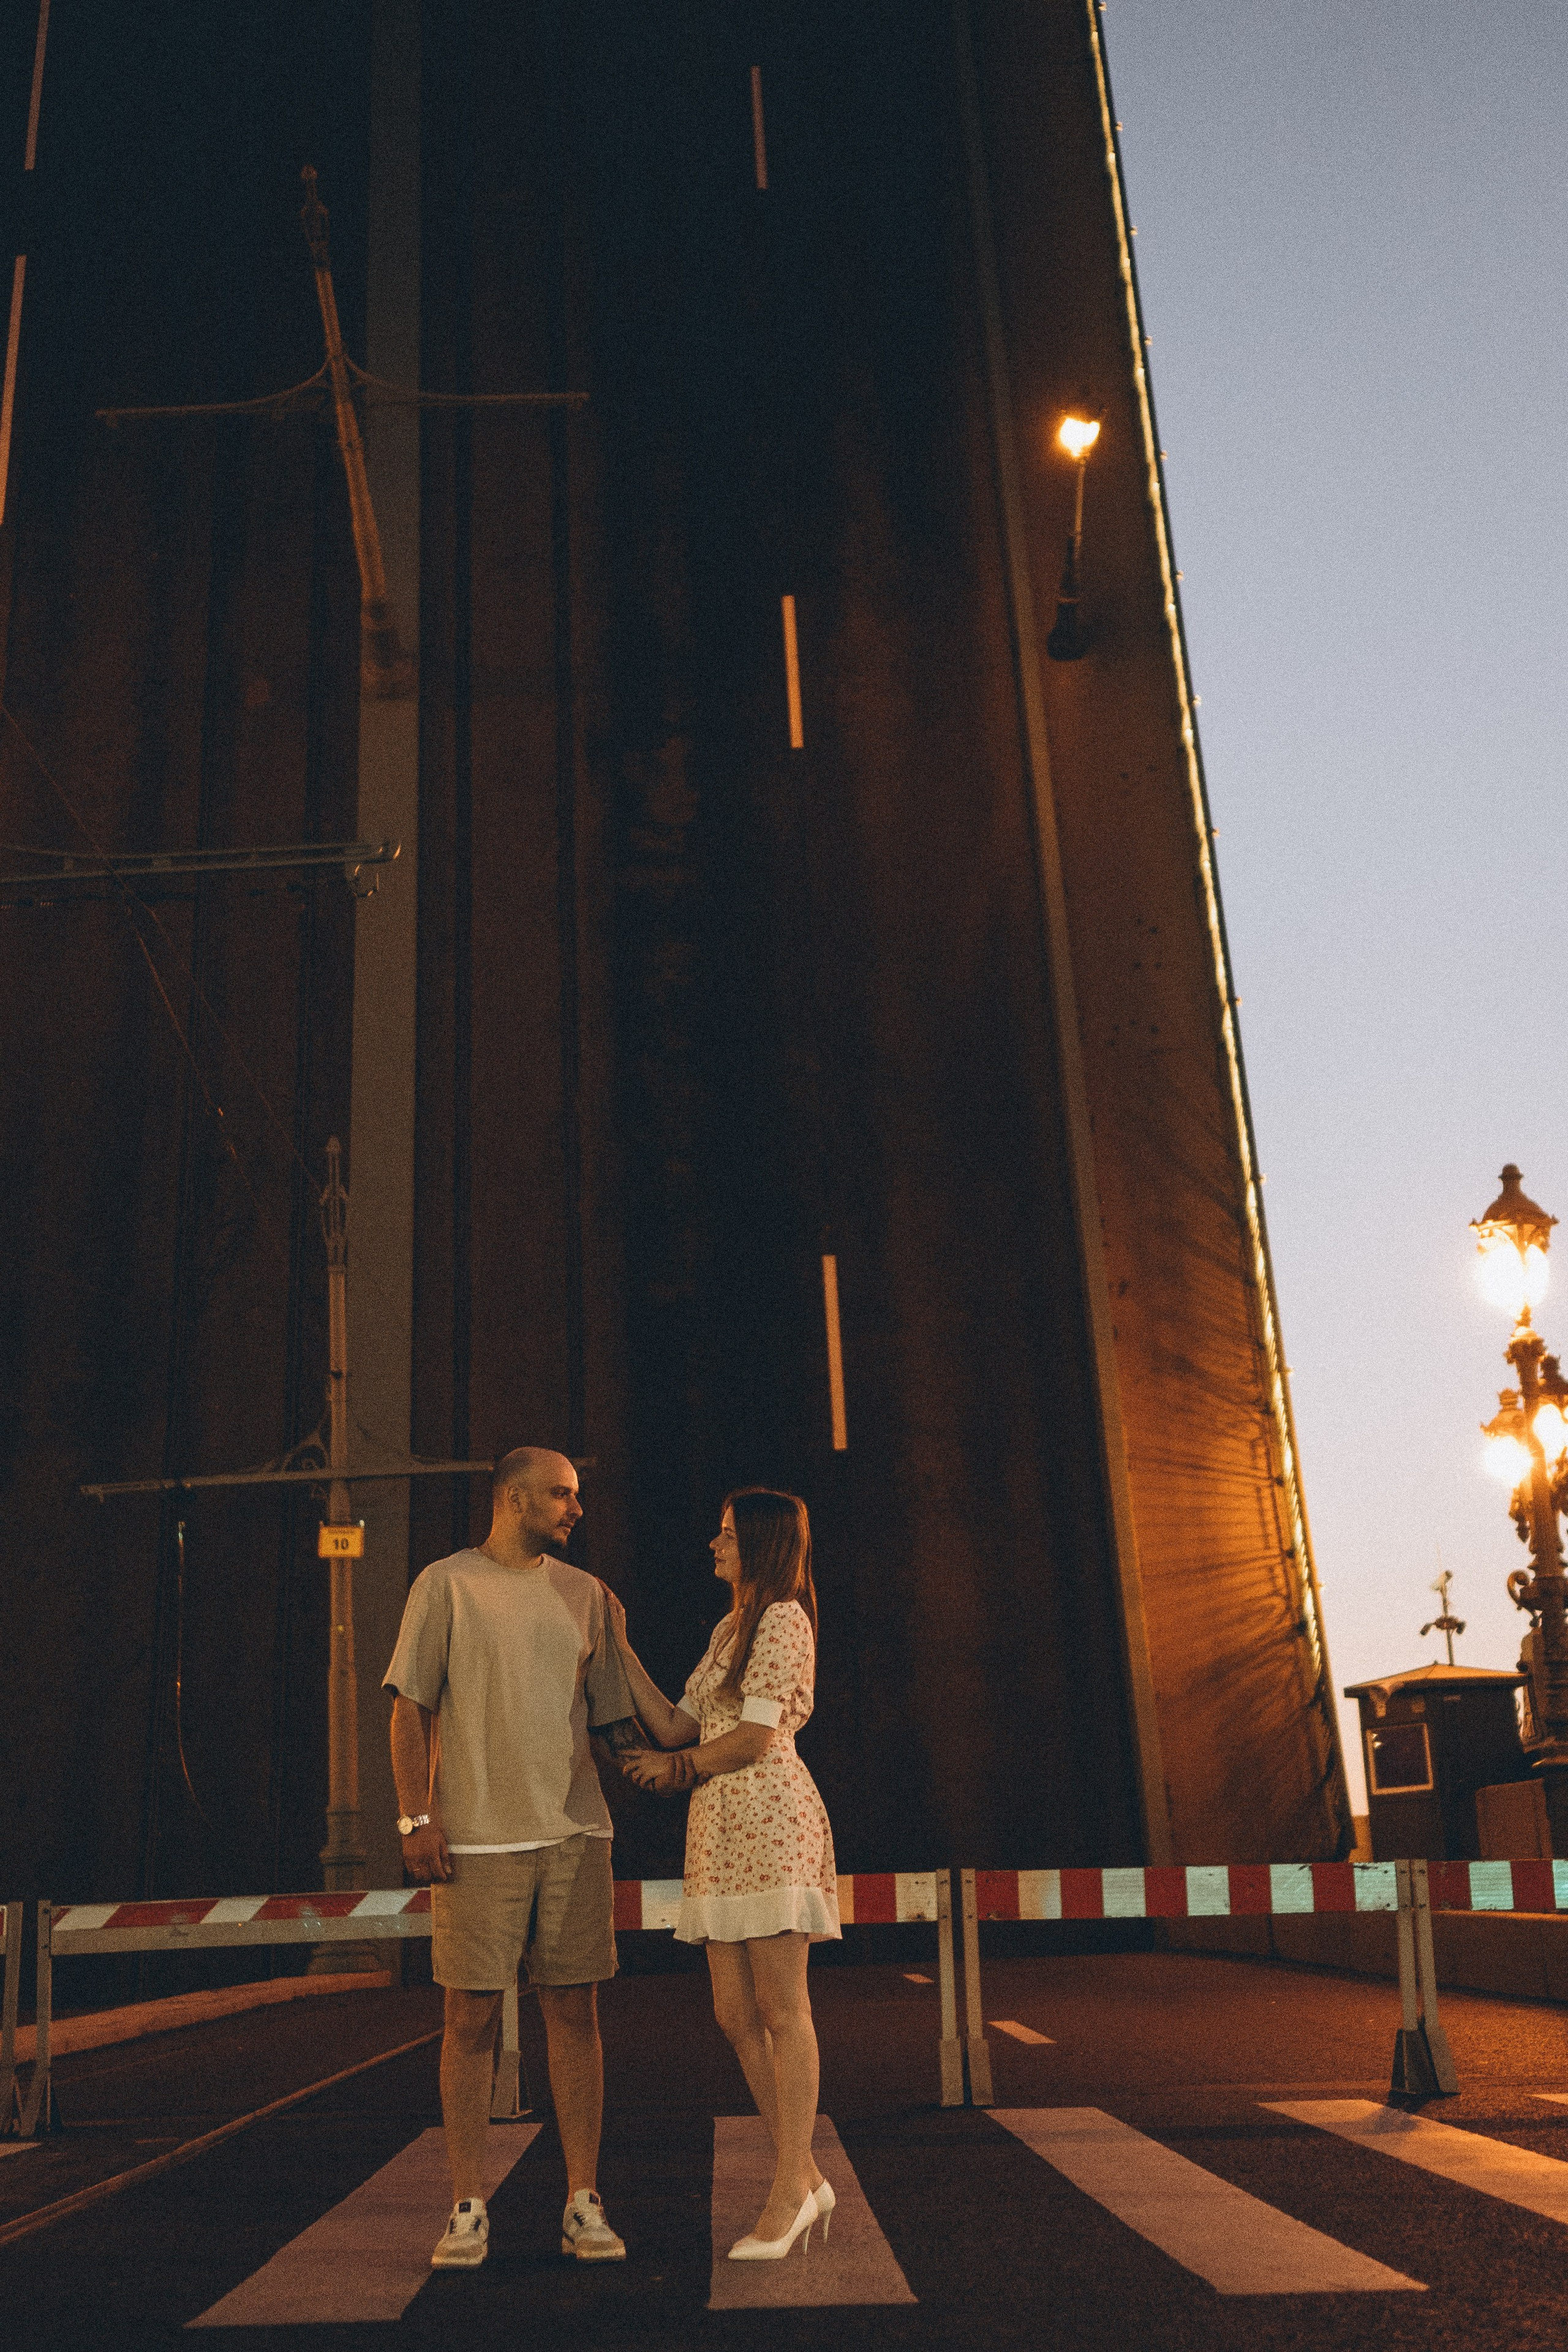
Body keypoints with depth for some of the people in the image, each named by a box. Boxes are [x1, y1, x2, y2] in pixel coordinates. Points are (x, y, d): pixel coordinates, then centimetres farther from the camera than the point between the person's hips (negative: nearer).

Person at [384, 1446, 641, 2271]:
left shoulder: (584, 1593, 12)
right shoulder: (446, 1584, 2)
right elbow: (411, 1709, 0)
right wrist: (419, 1817, -7)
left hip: (574, 1831, 3)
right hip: (477, 1836, -3)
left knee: (574, 2012, 4)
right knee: (471, 2018, 1)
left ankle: (583, 2206, 11)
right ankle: (468, 2210, 13)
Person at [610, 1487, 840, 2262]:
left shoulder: (783, 1619, -6)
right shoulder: (728, 1629, 21)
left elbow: (755, 1738, -13)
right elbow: (676, 1725, 16)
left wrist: (676, 1768, 2)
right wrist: (620, 1648, 14)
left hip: (771, 1819, -9)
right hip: (719, 1826, 9)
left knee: (781, 2011, -4)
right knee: (736, 2015, 7)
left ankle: (788, 2193, 1)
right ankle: (804, 2176, 16)